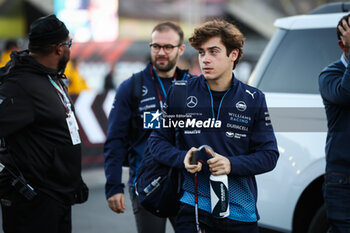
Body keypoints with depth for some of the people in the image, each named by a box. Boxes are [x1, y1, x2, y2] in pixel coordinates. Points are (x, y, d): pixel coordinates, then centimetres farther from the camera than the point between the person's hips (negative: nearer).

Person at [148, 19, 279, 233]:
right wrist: (183, 159, -12)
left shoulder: (253, 99, 2)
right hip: (193, 207, -1)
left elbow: (269, 155, 1)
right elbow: (157, 141, 7)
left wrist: (231, 164, -16)